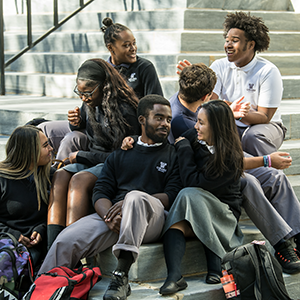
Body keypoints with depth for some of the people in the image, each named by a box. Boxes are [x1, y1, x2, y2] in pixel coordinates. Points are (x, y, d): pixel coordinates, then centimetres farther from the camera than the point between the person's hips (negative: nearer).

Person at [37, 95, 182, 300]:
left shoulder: (174, 155, 17)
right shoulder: (120, 155, 25)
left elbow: (173, 195, 1)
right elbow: (100, 192, 12)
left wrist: (131, 202, -13)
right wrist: (109, 215, -12)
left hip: (153, 218, -3)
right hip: (112, 216, 3)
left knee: (136, 197, -39)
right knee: (66, 240, -25)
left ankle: (121, 276, -44)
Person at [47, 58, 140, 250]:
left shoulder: (124, 111, -18)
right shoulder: (90, 105, 5)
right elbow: (78, 131, 26)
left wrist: (81, 156, -11)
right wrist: (76, 123, -1)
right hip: (92, 161, 7)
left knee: (79, 180, -33)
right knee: (60, 176, -22)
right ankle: (52, 249, -34)